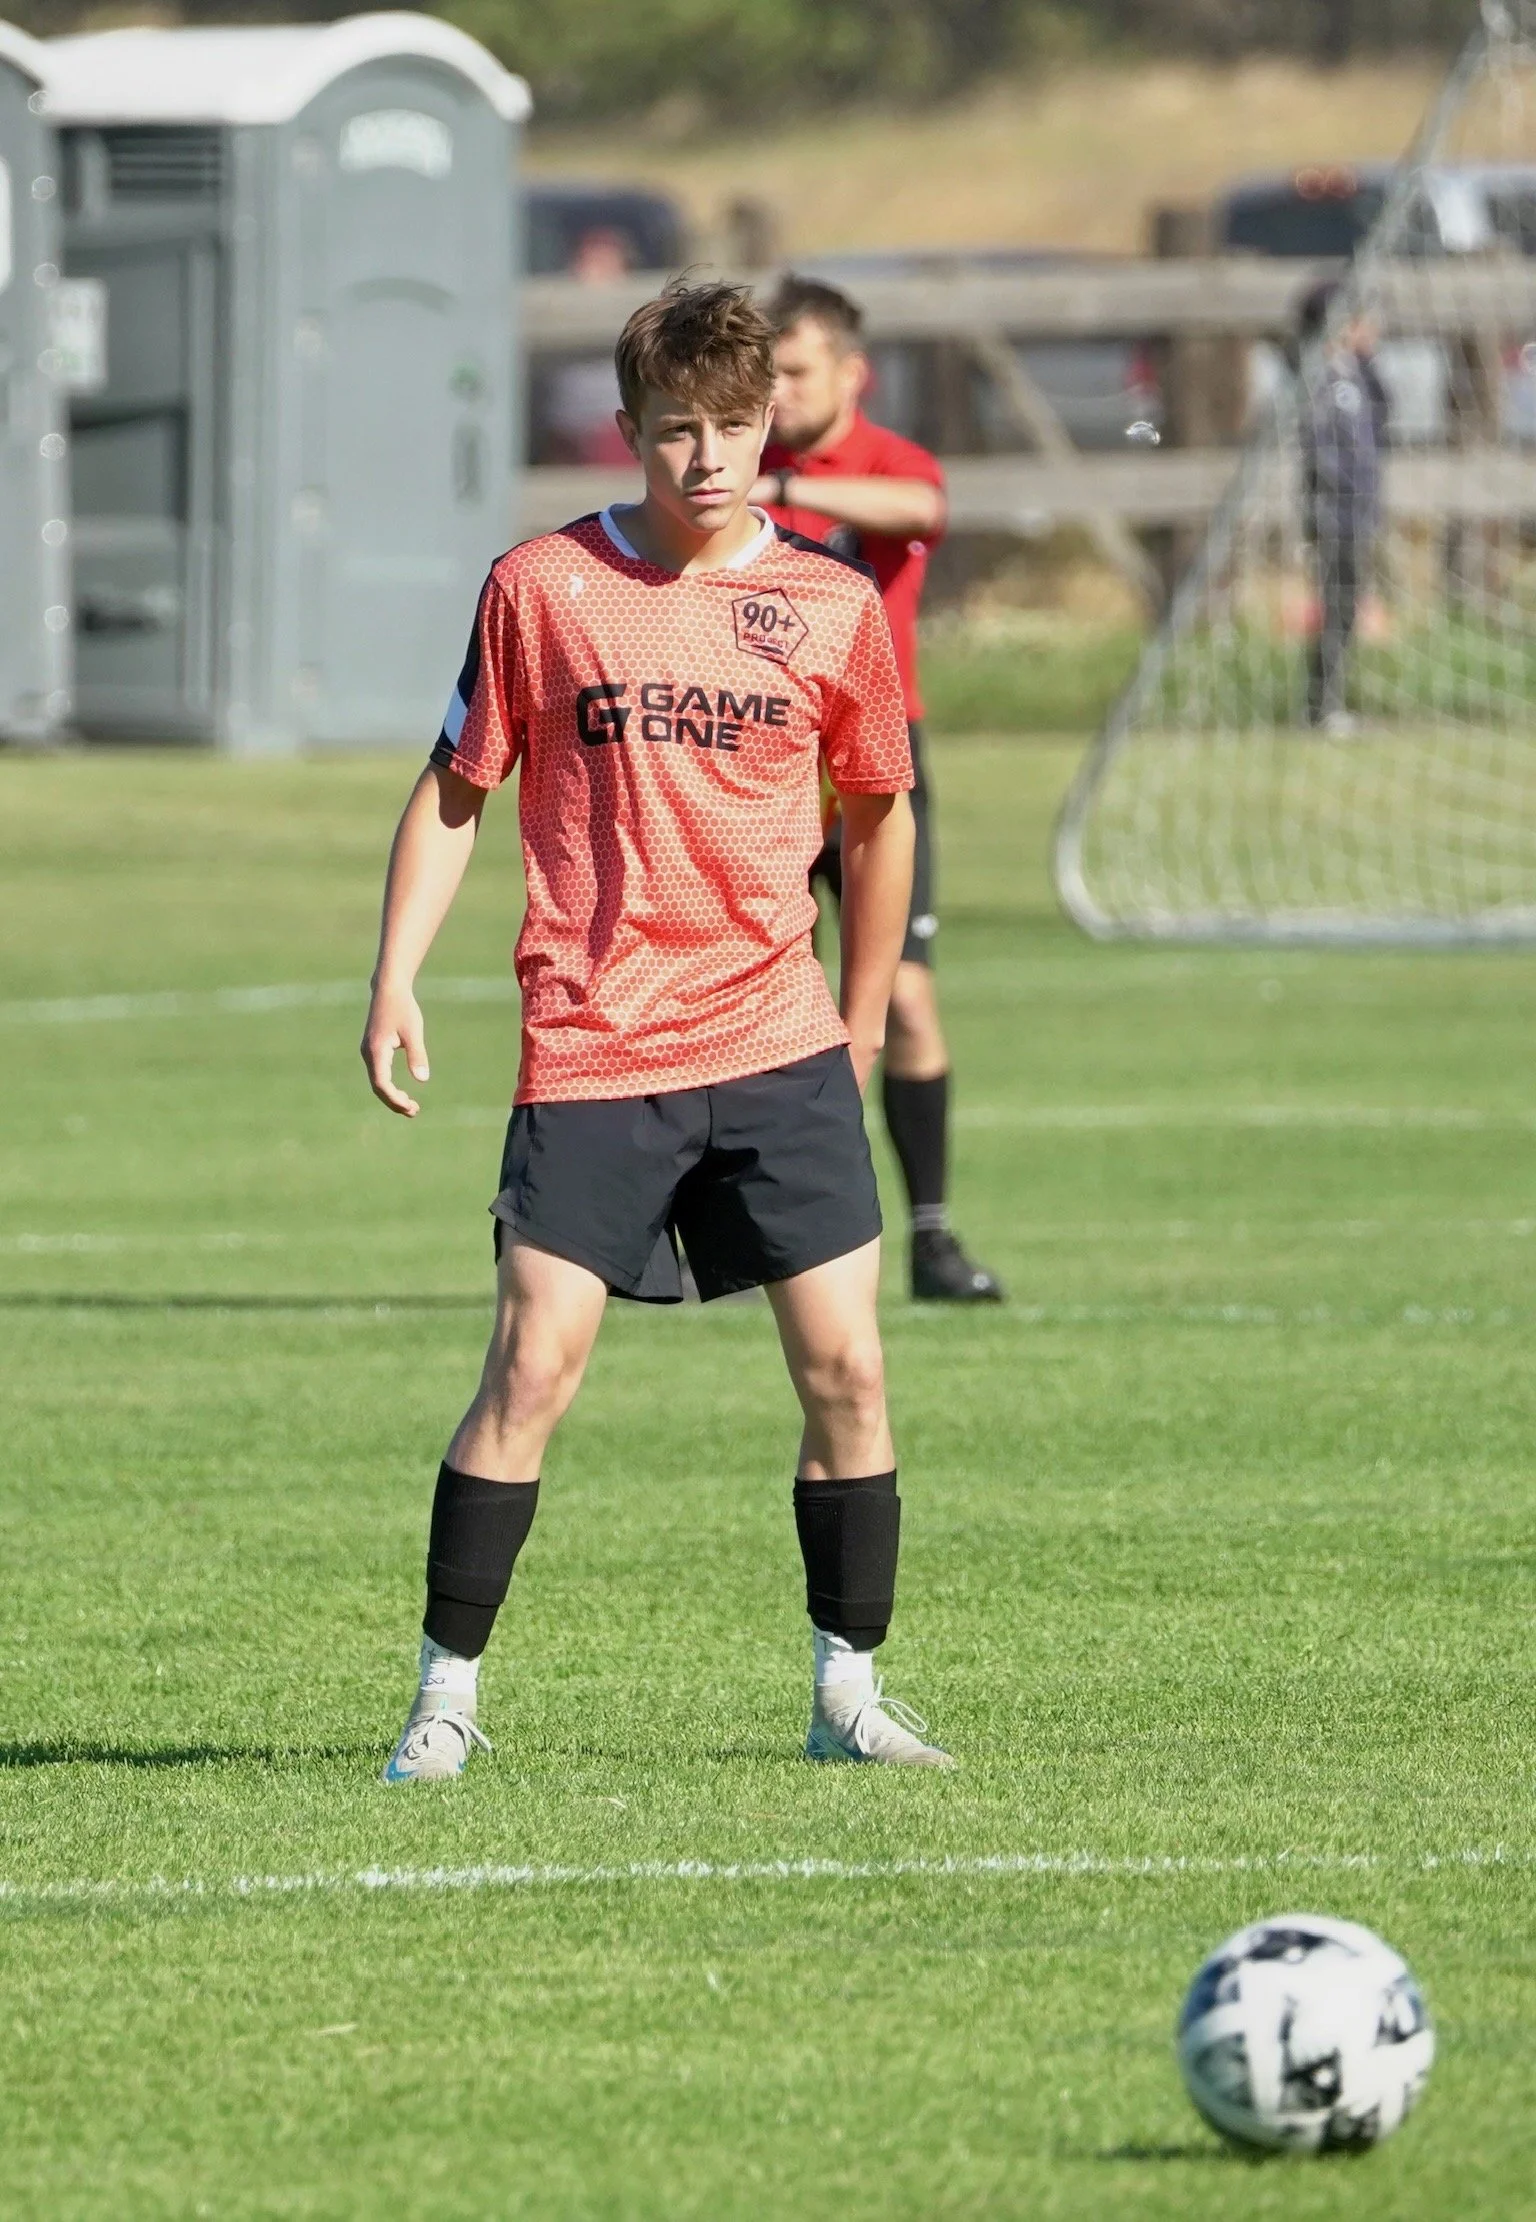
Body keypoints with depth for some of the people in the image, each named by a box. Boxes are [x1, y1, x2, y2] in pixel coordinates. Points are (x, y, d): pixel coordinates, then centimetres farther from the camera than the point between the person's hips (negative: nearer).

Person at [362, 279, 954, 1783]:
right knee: (532, 1366, -9)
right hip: (591, 1052, -2)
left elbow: (879, 813, 16)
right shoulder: (542, 586, 0)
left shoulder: (832, 604, 3)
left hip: (779, 1045, 2)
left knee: (846, 1371, -2)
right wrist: (395, 981, -1)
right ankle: (445, 1696, 0)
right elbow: (454, 793, 8)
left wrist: (863, 1021, 18)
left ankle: (847, 1693, 11)